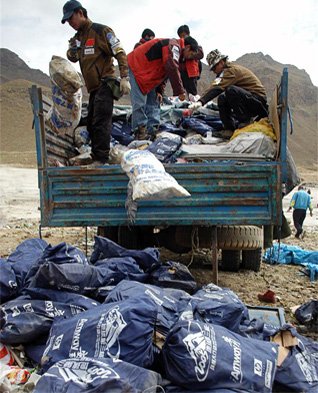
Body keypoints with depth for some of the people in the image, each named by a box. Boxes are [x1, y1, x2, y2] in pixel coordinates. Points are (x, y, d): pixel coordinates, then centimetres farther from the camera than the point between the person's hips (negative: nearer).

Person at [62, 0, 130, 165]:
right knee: (91, 123, 11)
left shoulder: (101, 30, -7)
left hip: (105, 83, -9)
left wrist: (124, 78, -18)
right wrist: (72, 50, 1)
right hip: (93, 87, 9)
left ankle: (101, 159, -13)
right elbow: (73, 58, 24)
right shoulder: (78, 37, 17)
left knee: (100, 122, -14)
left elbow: (120, 54, -10)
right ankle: (96, 157, 20)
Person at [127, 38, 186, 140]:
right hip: (135, 66, -11)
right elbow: (173, 69, -26)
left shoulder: (173, 49, 16)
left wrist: (159, 91, 11)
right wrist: (180, 91, -24)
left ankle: (153, 129, 13)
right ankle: (140, 132, -11)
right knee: (139, 102, -12)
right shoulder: (173, 45, -16)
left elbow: (164, 73, 19)